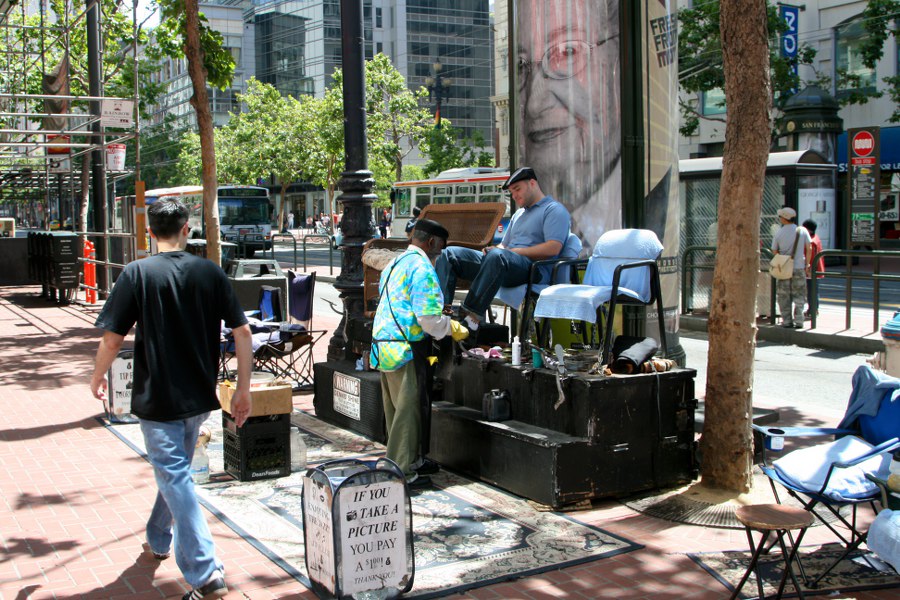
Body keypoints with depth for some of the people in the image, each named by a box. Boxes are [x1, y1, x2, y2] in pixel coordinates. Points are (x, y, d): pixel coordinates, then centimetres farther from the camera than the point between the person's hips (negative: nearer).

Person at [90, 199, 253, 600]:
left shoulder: (137, 274, -11)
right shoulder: (210, 272, -2)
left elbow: (112, 338, -12)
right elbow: (242, 332, -4)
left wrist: (97, 377, 8)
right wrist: (243, 389, 5)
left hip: (157, 398, -4)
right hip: (199, 396, 5)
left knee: (174, 478, -2)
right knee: (176, 469, 24)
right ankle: (159, 540, 44)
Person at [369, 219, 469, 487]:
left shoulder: (393, 264, 17)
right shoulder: (422, 268, -14)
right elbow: (429, 318, -20)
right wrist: (453, 329, -3)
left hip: (383, 345, 10)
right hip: (407, 349, -10)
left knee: (395, 408, 17)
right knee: (409, 409, -1)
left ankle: (412, 461, 30)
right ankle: (402, 472, 4)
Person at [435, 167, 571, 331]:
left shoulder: (554, 210, 4)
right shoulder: (518, 214, 32)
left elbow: (553, 248, -11)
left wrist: (513, 251, -10)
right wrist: (493, 249, 5)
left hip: (531, 267, -9)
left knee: (497, 256, -41)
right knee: (449, 254, -3)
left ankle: (471, 317, -45)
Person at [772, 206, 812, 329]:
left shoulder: (779, 233, -3)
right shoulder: (802, 231, -2)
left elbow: (775, 251, 4)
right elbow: (809, 249, 1)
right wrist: (807, 264, 9)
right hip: (799, 268, 0)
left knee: (784, 296, 7)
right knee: (799, 296, 8)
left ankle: (787, 321, 6)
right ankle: (798, 321, 2)